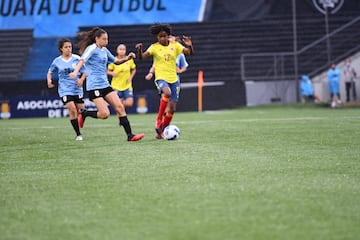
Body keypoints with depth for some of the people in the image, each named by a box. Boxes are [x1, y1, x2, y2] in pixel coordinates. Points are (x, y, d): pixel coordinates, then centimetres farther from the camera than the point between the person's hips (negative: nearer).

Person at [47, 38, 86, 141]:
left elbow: (84, 72, 5)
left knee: (80, 111, 1)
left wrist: (81, 79, -14)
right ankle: (78, 134, -9)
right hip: (65, 90, -1)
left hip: (77, 89, 2)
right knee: (72, 110, -17)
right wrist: (49, 80, -4)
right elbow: (50, 72, 15)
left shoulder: (77, 59, 0)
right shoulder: (57, 61, 2)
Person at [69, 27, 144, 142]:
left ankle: (130, 135, -3)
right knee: (105, 114, -16)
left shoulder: (104, 50, 15)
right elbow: (82, 60, -25)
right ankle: (84, 114, 10)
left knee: (120, 107, -3)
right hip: (94, 86, -8)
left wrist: (126, 58, 10)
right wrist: (75, 71, -43)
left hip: (105, 85, 8)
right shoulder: (92, 49, -9)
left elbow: (116, 61, 29)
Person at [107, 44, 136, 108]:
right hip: (116, 86, -2)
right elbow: (108, 71, 1)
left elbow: (133, 70, 15)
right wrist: (112, 73, -21)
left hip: (127, 86, 2)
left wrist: (131, 77, -2)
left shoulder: (129, 60, -1)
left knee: (129, 104, -11)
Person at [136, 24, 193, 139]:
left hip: (174, 79, 4)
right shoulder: (154, 47, -4)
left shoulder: (175, 45, 3)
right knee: (167, 92, -37)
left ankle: (161, 131, 18)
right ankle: (158, 120, -24)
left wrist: (189, 46, -25)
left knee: (172, 108, 1)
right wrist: (139, 50, -36)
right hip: (161, 78, -4)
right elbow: (142, 57, -16)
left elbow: (190, 53, -4)